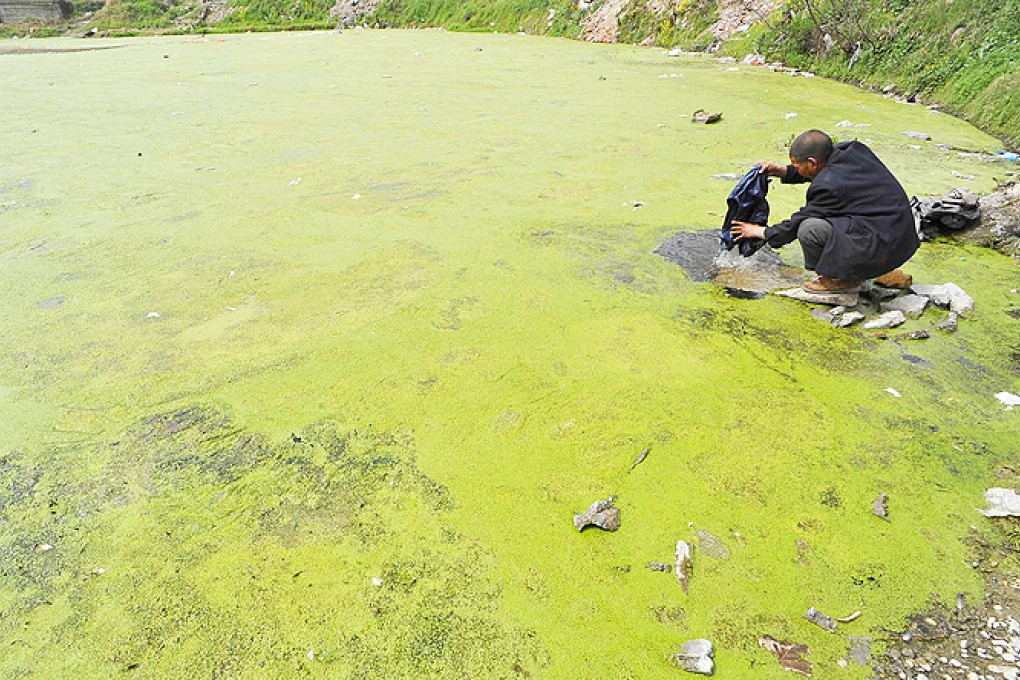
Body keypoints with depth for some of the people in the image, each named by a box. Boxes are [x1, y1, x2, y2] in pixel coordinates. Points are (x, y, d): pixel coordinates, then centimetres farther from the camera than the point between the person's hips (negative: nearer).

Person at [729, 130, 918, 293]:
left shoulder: (829, 185, -22)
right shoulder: (852, 149, 1)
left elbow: (797, 223, -9)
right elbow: (821, 170, 22)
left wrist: (761, 232, 5)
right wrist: (782, 171, 12)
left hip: (884, 247, -10)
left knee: (808, 229, -23)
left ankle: (843, 279, 0)